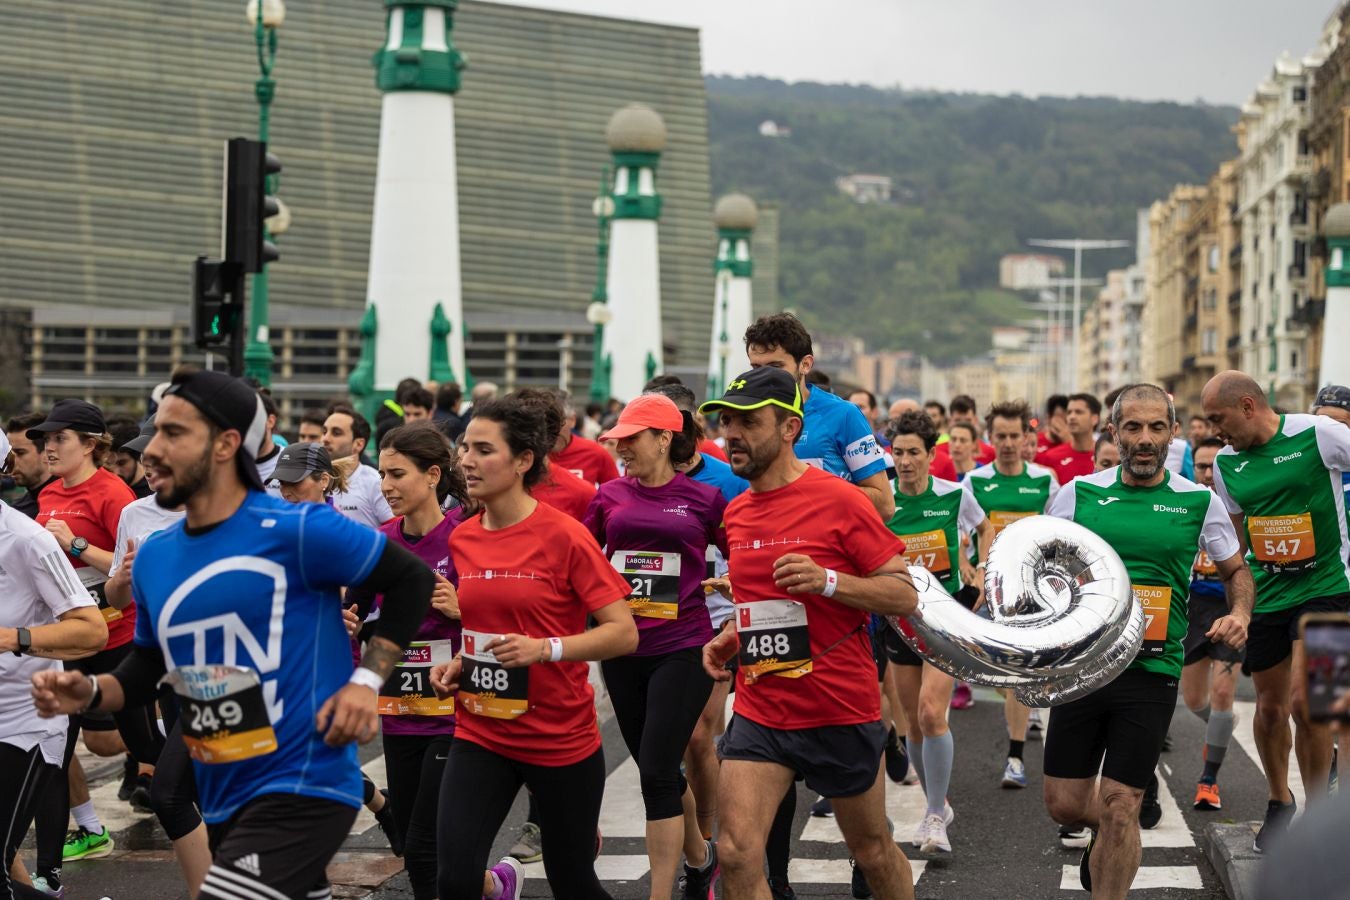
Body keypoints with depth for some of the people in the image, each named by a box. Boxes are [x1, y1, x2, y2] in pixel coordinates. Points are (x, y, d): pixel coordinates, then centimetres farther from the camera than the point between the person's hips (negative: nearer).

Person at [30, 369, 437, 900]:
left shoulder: (296, 531, -13)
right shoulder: (153, 557, 8)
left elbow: (411, 581, -5)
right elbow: (150, 664, 20)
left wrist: (366, 680, -12)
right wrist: (91, 693, 1)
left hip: (301, 788, -8)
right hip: (222, 802, 8)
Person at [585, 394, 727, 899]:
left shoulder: (704, 499, -3)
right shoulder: (609, 496, 5)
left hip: (682, 650, -4)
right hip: (622, 652, 4)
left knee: (657, 771, -10)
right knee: (656, 770, 15)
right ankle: (699, 857, 39)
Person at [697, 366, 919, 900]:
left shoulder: (839, 500, -12)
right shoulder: (737, 513, 7)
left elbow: (905, 595, -12)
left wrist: (828, 581, -27)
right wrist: (728, 638, 5)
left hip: (842, 713, -4)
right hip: (759, 712, 5)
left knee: (872, 851, 14)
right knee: (736, 854, -10)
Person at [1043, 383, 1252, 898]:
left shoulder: (1199, 502, 1)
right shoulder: (1079, 493, 2)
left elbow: (1236, 570, 16)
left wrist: (1240, 614, -4)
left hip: (1151, 672, -1)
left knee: (1119, 810, -5)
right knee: (1064, 804, 7)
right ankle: (1107, 831, 41)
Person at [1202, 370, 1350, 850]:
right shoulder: (1226, 463, 5)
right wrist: (1234, 607, 15)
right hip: (1264, 593, 5)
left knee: (1305, 701, -14)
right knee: (1270, 707, 11)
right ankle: (1278, 801, 35)